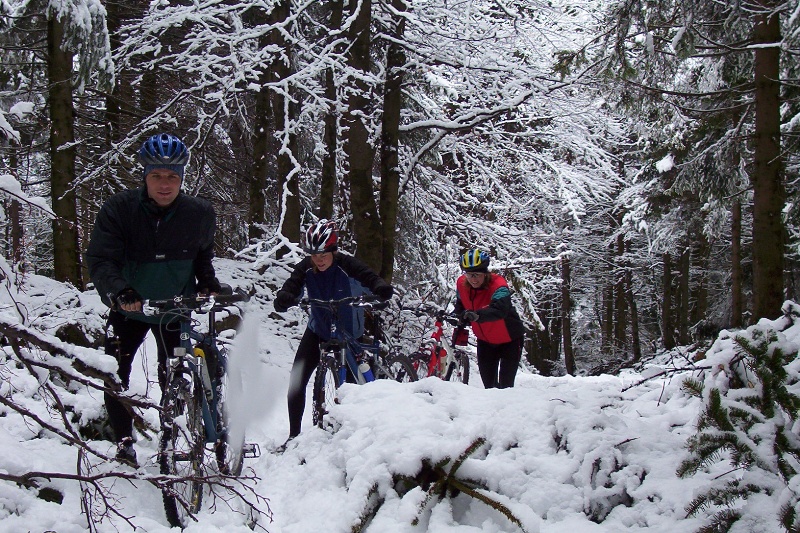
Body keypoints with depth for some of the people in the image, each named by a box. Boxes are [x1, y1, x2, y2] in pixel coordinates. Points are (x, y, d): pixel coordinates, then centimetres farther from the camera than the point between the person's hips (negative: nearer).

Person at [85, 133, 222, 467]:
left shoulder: (199, 213, -11)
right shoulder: (119, 209, -17)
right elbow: (99, 259, -24)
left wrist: (208, 282, -6)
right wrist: (119, 291, -42)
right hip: (128, 308, 0)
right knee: (114, 375, -8)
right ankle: (124, 443, 7)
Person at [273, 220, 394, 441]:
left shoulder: (346, 265, -24)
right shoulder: (306, 267, -16)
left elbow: (369, 278, -37)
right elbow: (292, 286, -28)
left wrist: (382, 288, -60)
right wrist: (283, 298, -52)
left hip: (348, 332, -2)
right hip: (318, 329, 2)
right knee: (297, 380, -7)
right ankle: (294, 435, 4)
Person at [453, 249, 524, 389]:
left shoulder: (497, 284, -31)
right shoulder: (461, 284, -14)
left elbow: (500, 310, -51)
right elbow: (461, 305, 7)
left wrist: (478, 315, -67)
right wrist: (456, 316, -13)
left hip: (509, 339, -5)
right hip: (485, 340, 5)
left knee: (506, 383, -9)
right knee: (488, 382, 11)